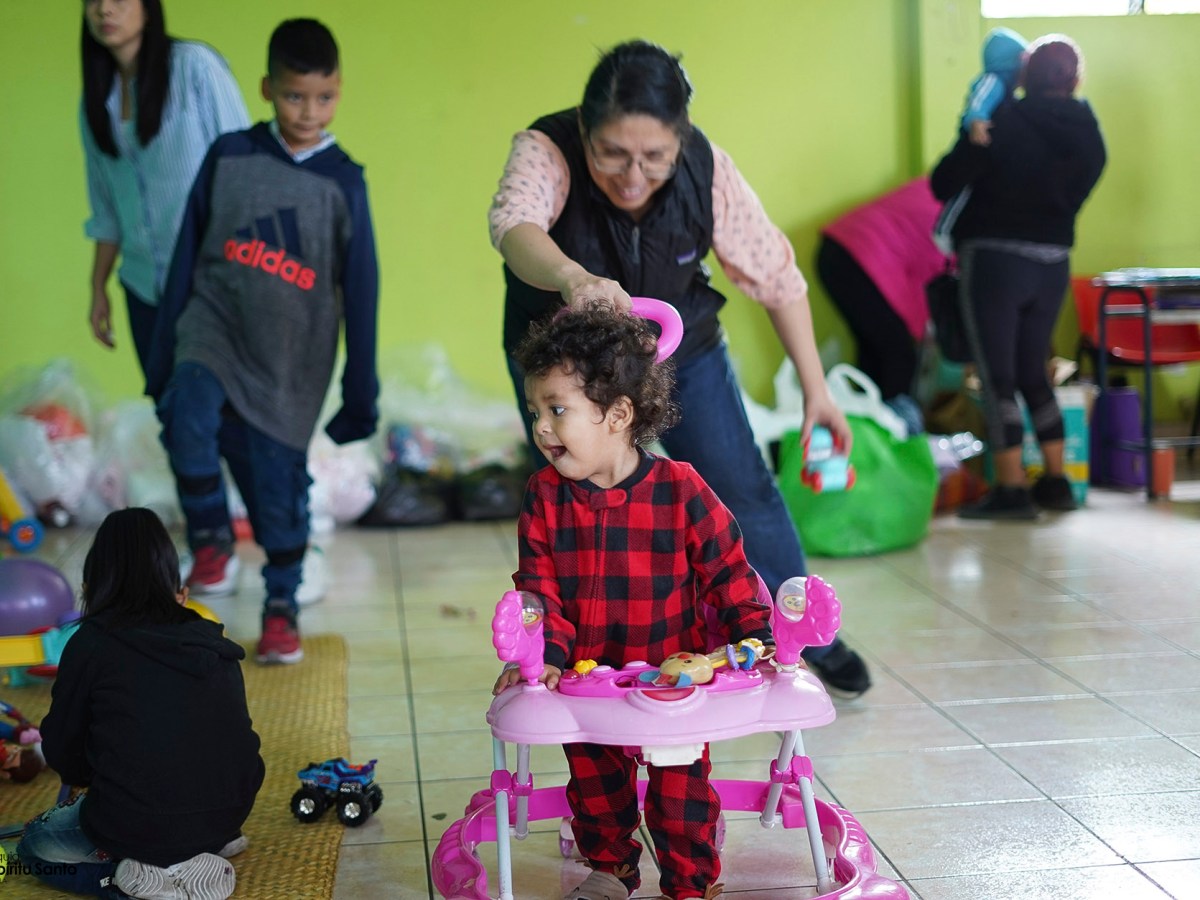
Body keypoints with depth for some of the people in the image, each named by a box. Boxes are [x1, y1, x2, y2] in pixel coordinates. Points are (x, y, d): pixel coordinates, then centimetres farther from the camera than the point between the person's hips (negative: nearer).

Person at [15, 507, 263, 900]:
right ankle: (211, 843, 13)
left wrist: (84, 778, 24)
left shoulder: (91, 642, -9)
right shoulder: (211, 641, 4)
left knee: (35, 843, 24)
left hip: (136, 826, -6)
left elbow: (60, 748, 3)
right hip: (227, 814, 6)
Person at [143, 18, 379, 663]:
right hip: (213, 329, 0)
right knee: (188, 421, -27)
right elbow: (187, 259, 5)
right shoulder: (228, 158, -2)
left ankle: (281, 611, 24)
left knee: (279, 486, 3)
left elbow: (361, 292, 1)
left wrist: (361, 396, 2)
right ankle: (211, 543, -2)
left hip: (289, 365, 0)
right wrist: (163, 359, 6)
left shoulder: (342, 183, -4)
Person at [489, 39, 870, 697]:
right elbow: (514, 226, -53)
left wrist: (816, 388, -13)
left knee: (744, 491, 5)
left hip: (681, 347, 2)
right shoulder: (546, 151, -31)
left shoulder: (706, 168, -25)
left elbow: (776, 277, -15)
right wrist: (573, 279, -74)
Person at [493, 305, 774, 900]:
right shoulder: (544, 497, -4)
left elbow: (727, 573, -5)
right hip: (587, 678, 3)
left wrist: (754, 638, -13)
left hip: (674, 673, -3)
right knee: (592, 779, 13)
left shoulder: (680, 490, -12)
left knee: (681, 784, 1)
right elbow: (539, 586, -5)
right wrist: (548, 655, -17)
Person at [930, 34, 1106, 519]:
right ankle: (1056, 481, 18)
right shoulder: (1088, 136, 4)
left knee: (998, 378, -2)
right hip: (1053, 263, 6)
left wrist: (971, 143, 6)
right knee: (1033, 373, 16)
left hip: (996, 259, -6)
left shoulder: (1005, 121, -12)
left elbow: (943, 184, -10)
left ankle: (1012, 489, -3)